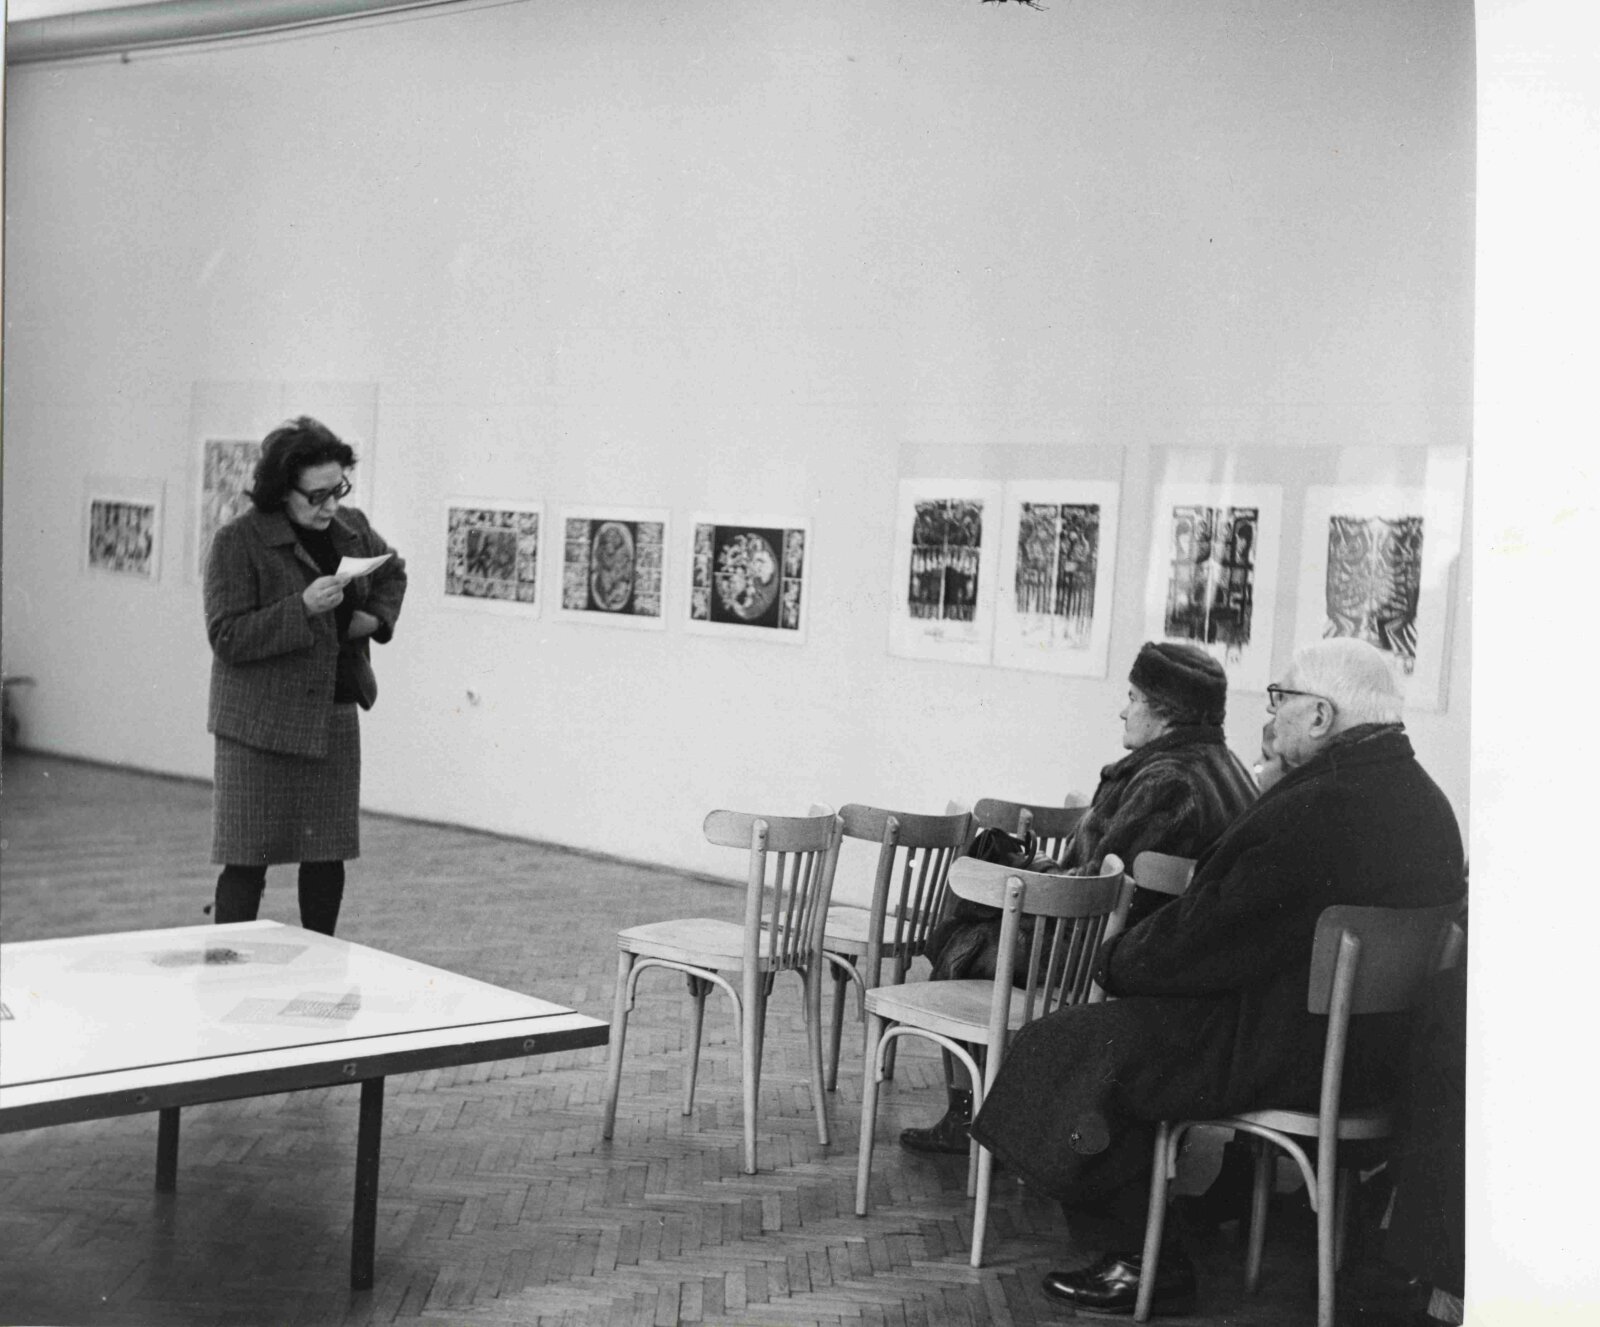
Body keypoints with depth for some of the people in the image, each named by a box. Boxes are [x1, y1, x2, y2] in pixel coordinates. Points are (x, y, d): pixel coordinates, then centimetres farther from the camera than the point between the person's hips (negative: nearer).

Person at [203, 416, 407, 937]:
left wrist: (377, 616, 7)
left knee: (328, 856, 11)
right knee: (247, 860, -2)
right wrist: (302, 608, -27)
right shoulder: (237, 542, -12)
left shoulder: (352, 528, 6)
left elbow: (392, 571, 27)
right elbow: (227, 638, -17)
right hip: (259, 725, -6)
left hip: (335, 718, 6)